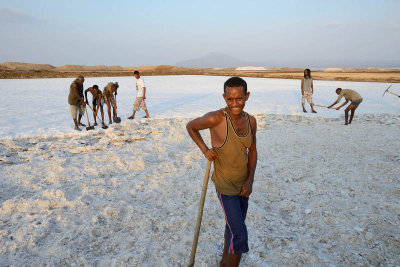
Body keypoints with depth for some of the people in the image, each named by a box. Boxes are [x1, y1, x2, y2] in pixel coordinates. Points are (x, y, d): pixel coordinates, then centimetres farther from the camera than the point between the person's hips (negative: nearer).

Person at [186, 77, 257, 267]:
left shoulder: (251, 121, -4)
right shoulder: (216, 118, -22)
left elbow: (252, 151, 7)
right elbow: (191, 126, -5)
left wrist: (250, 180, -2)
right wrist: (204, 150, -16)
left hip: (243, 184, 6)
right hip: (225, 186, -6)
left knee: (234, 225, 22)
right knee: (239, 234, -5)